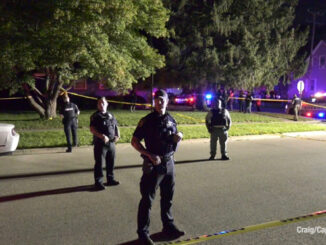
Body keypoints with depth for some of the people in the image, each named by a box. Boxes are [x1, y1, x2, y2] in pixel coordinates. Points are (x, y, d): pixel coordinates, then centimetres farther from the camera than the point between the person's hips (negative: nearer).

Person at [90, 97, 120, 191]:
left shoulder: (111, 115, 14)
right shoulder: (95, 116, -4)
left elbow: (116, 126, 19)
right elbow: (92, 129, -14)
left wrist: (118, 135, 1)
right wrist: (102, 136, -25)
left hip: (111, 143, 6)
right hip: (100, 143, -6)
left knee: (111, 162, 14)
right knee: (99, 163, -2)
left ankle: (110, 179, 28)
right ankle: (98, 182, 7)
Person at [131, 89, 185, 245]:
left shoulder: (171, 120, 8)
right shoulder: (147, 120, -9)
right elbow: (134, 141, -9)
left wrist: (178, 138, -5)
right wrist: (150, 155, -20)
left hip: (169, 163, 6)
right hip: (153, 164, -6)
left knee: (168, 197, 17)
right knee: (147, 199, 0)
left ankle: (168, 226, 34)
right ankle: (143, 232, 13)